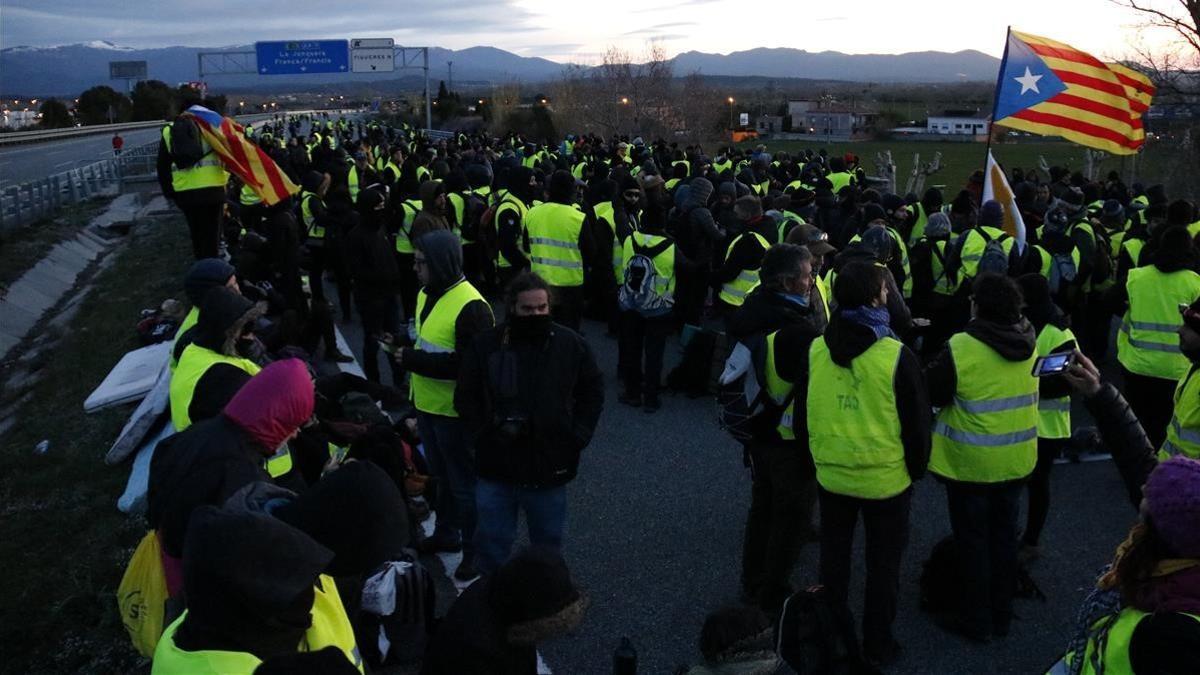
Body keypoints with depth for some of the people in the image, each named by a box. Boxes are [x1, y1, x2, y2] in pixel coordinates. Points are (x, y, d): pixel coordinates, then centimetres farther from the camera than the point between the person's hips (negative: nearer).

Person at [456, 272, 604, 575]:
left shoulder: (571, 344, -6)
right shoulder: (486, 345, -8)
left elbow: (592, 393, 6)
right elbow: (465, 397, 3)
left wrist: (577, 437, -1)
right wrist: (481, 436, -7)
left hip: (551, 467, 1)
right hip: (496, 466, 0)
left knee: (549, 539, 18)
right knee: (491, 540, 12)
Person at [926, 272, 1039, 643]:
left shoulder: (960, 348, -23)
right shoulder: (1029, 342, -4)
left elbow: (929, 393, -15)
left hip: (971, 462, -5)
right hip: (1016, 459, 6)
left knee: (973, 539, 9)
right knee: (1004, 535, 19)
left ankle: (977, 620, 20)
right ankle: (1002, 615, 32)